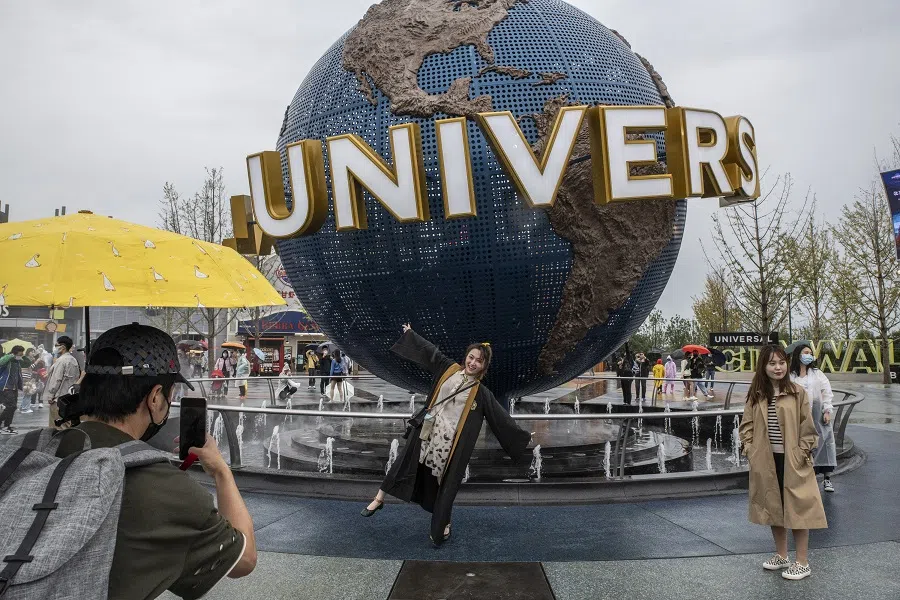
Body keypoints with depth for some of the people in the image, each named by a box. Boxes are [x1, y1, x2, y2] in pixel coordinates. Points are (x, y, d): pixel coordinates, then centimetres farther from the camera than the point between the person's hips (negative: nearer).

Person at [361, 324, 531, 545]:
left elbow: (502, 418, 4)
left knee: (445, 484, 8)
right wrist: (411, 333, 23)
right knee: (405, 464, 9)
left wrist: (523, 437, 5)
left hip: (450, 443, -1)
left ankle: (443, 525, 29)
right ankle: (379, 499, 27)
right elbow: (429, 350, 13)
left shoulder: (481, 393, 0)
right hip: (426, 433, 2)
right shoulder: (448, 369, 3)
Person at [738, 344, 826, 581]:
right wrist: (750, 450, -3)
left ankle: (802, 562, 14)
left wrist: (802, 454, -10)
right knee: (773, 506, 14)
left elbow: (807, 428, -4)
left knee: (797, 507, 2)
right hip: (766, 462, 4)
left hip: (792, 462, -4)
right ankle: (781, 555, 30)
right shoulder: (755, 395, 2)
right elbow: (746, 426, 7)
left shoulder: (797, 393, -6)